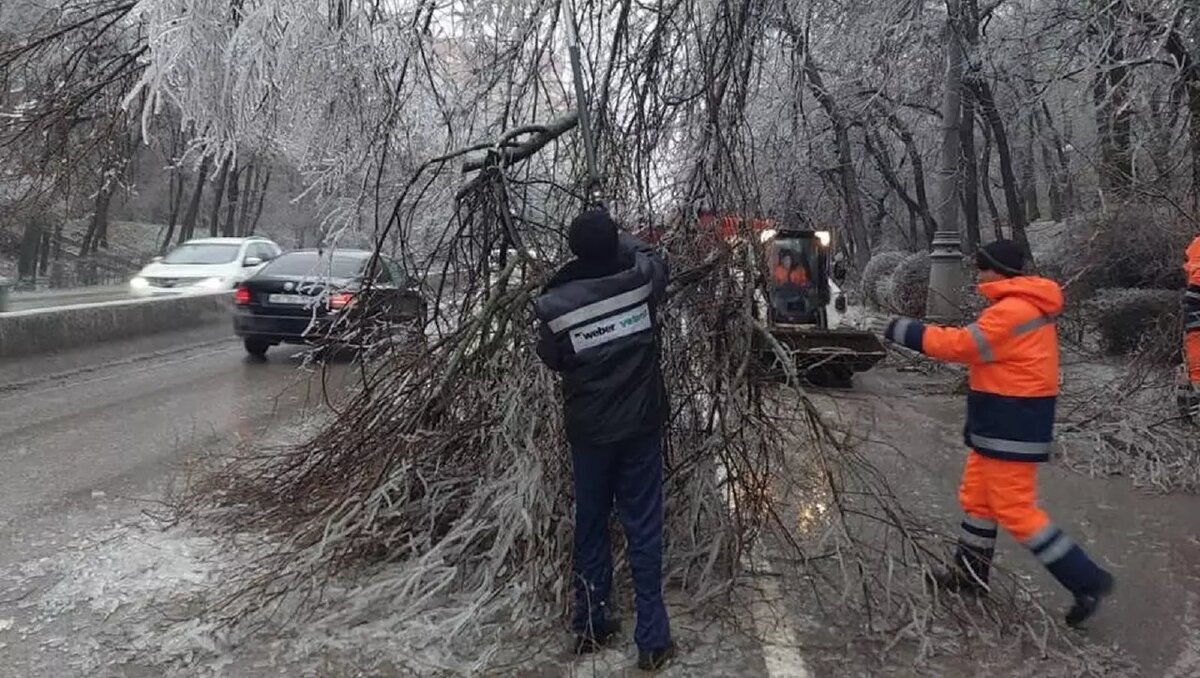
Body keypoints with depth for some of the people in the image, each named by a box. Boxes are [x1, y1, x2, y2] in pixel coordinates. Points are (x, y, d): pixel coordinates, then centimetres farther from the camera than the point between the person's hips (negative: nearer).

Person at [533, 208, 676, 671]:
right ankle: (652, 640, 12)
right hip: (640, 423, 0)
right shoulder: (640, 280, -10)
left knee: (590, 522, 15)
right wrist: (620, 240, 28)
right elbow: (652, 257, 14)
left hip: (587, 428, 0)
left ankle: (589, 626, 26)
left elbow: (550, 359, 3)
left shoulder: (554, 302, -13)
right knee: (643, 528, 6)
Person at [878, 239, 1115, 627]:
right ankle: (970, 574, 28)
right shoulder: (1025, 306, 13)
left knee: (1014, 509, -4)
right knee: (976, 497, 17)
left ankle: (1087, 581, 5)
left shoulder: (1012, 310, -20)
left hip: (1011, 428, -10)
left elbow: (962, 345, -21)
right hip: (1001, 424, 10)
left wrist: (906, 331, -14)